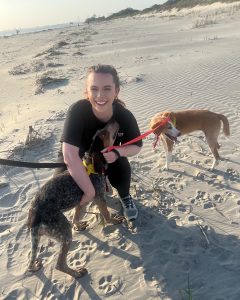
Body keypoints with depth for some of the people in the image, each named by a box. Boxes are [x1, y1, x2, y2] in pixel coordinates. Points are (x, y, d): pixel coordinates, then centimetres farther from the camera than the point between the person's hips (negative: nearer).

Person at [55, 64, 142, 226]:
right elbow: (70, 155, -45)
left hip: (109, 155, 0)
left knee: (122, 172, -28)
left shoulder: (125, 116, -29)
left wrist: (117, 152, -35)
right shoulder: (78, 111, -39)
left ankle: (125, 197, 11)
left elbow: (137, 146, -12)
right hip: (80, 155, 0)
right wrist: (90, 190, -44)